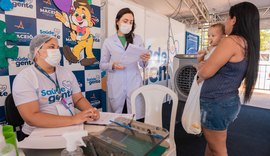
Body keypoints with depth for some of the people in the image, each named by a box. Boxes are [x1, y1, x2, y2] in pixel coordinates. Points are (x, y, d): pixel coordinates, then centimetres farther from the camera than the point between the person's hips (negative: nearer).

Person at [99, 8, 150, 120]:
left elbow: (142, 65, 8)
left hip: (134, 83, 1)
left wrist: (145, 60, -14)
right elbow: (102, 65, 6)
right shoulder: (108, 41, 4)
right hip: (116, 85, 0)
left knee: (137, 118, 0)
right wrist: (113, 65, -13)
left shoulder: (137, 39, 8)